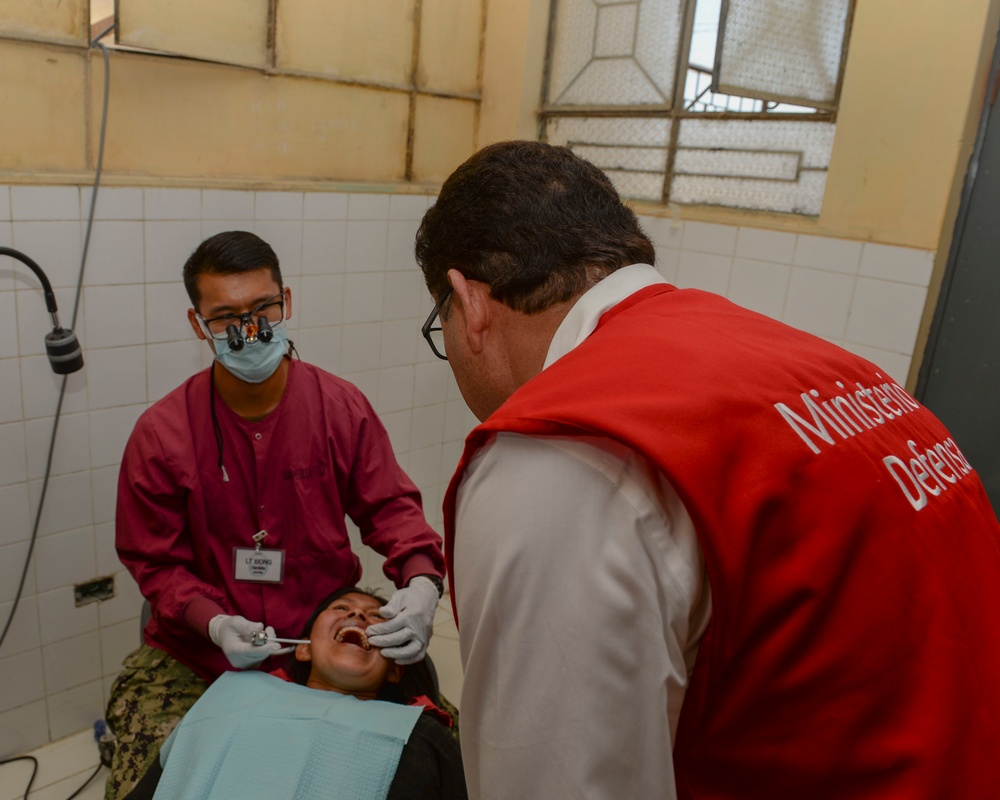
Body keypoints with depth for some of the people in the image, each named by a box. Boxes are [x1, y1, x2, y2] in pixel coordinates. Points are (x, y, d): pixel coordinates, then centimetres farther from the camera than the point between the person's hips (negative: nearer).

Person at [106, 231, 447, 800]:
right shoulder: (160, 433, -8)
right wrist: (214, 623, -19)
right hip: (199, 652, 0)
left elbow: (391, 507, -1)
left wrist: (422, 582, -21)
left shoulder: (342, 407, -6)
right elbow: (155, 561, -1)